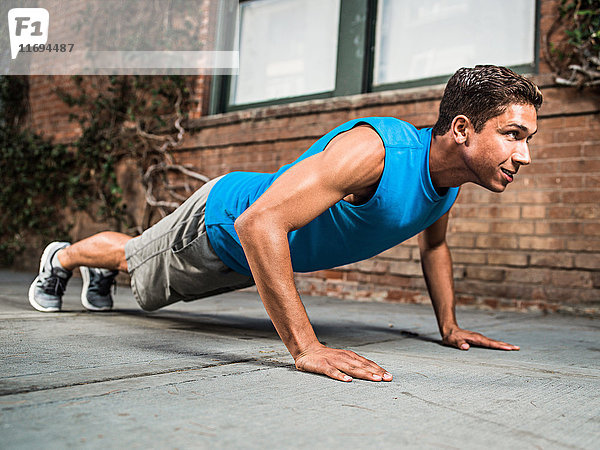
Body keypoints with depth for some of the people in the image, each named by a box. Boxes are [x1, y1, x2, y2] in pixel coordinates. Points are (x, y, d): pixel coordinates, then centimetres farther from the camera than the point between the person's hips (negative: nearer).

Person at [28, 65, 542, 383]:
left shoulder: (451, 176, -16)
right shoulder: (372, 149, -44)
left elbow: (434, 244, 6)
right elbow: (259, 223, -51)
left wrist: (449, 326, 4)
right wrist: (306, 347, -52)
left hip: (257, 250, 7)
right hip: (222, 217, -6)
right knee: (134, 260, 24)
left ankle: (100, 277, 64)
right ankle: (61, 258, 56)